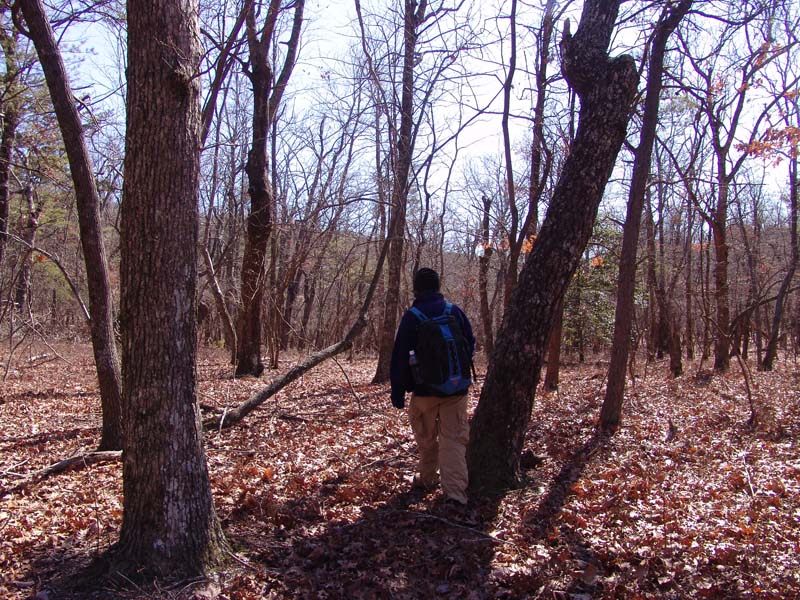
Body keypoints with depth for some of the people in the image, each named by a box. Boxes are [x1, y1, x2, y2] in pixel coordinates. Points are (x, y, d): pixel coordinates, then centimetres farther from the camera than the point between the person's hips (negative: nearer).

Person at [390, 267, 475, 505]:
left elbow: (400, 357, -6)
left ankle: (427, 480, 30)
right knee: (454, 439, -1)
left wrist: (398, 391, 1)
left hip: (425, 390, -1)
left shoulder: (411, 317, -6)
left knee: (426, 438, 16)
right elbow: (471, 345, 9)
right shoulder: (455, 311, 1)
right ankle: (455, 491, -11)